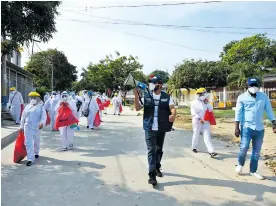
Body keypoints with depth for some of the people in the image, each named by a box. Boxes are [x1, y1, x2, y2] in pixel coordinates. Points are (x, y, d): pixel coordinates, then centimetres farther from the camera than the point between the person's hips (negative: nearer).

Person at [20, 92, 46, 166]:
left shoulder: (41, 107, -1)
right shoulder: (27, 107, 9)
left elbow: (43, 116, -11)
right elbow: (23, 117, 16)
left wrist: (42, 123, -30)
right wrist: (21, 126, 17)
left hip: (37, 127, -2)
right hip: (27, 127, 2)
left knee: (36, 141, 16)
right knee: (28, 143, -5)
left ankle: (36, 153, 42)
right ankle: (30, 159, -3)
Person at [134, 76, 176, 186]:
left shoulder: (167, 97, 2)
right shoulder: (145, 96, 0)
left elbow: (172, 108, -7)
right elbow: (137, 108, -5)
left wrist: (173, 115, -30)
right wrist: (136, 96, -18)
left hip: (162, 129, 2)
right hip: (149, 128, -2)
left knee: (159, 149, 17)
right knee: (151, 150, -6)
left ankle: (157, 168, 39)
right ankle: (152, 175, -4)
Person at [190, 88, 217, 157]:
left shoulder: (205, 102, 10)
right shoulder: (194, 103, -4)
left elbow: (211, 109, 5)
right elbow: (193, 112, -12)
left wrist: (207, 103, -6)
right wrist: (199, 119, -19)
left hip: (205, 121, 4)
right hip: (197, 121, -3)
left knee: (207, 136, -4)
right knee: (196, 135, 9)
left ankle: (211, 151, -11)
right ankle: (194, 147, 31)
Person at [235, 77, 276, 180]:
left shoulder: (264, 96, 5)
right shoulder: (242, 97, -4)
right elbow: (238, 113, -5)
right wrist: (236, 127, -8)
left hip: (259, 128, 3)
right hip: (246, 127, -3)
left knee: (257, 151, 9)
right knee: (244, 148, -8)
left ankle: (253, 171, 24)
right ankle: (240, 165, 22)